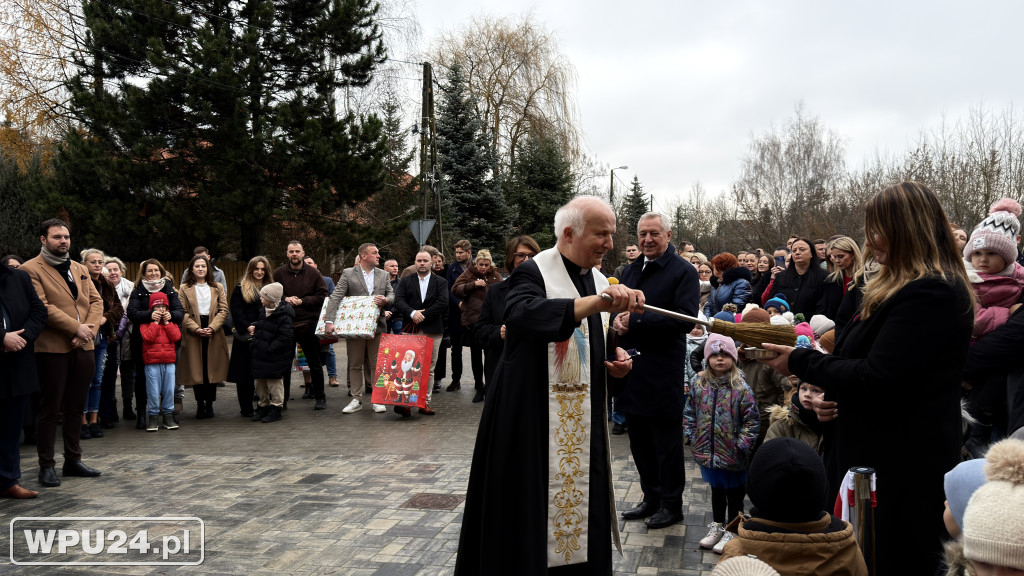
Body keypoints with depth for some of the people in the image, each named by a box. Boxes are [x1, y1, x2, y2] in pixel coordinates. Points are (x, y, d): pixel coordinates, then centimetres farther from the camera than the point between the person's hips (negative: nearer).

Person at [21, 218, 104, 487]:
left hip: (83, 348, 6)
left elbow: (96, 301, 10)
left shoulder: (81, 270, 17)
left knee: (76, 408, 12)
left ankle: (73, 460, 22)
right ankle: (46, 466, 12)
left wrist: (89, 329, -8)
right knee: (50, 409, 2)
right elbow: (42, 306, -14)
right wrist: (76, 328, -16)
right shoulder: (31, 269, -3)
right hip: (52, 348, -6)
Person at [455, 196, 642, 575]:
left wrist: (617, 361, -1)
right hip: (532, 419, -6)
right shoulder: (534, 272, -12)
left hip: (584, 425, 7)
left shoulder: (600, 282, 11)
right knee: (530, 513, -1)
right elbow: (520, 314, -35)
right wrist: (596, 302, -45)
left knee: (581, 510, 10)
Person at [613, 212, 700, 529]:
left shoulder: (683, 272, -7)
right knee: (639, 441, 15)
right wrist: (617, 318, -5)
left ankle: (671, 504, 20)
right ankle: (651, 497, 30)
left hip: (663, 370, -7)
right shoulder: (630, 270, 14)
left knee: (667, 442, 5)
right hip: (631, 369, 7)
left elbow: (685, 319, -18)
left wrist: (636, 320, -21)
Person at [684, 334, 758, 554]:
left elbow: (752, 420, -12)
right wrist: (691, 436, 0)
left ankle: (732, 532, 27)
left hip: (732, 454, -4)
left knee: (734, 493, 12)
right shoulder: (699, 386, -1)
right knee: (716, 489, 22)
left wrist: (741, 446, -15)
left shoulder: (741, 388, -14)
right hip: (708, 452, 4)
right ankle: (717, 526, 39)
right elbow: (689, 412, 8)